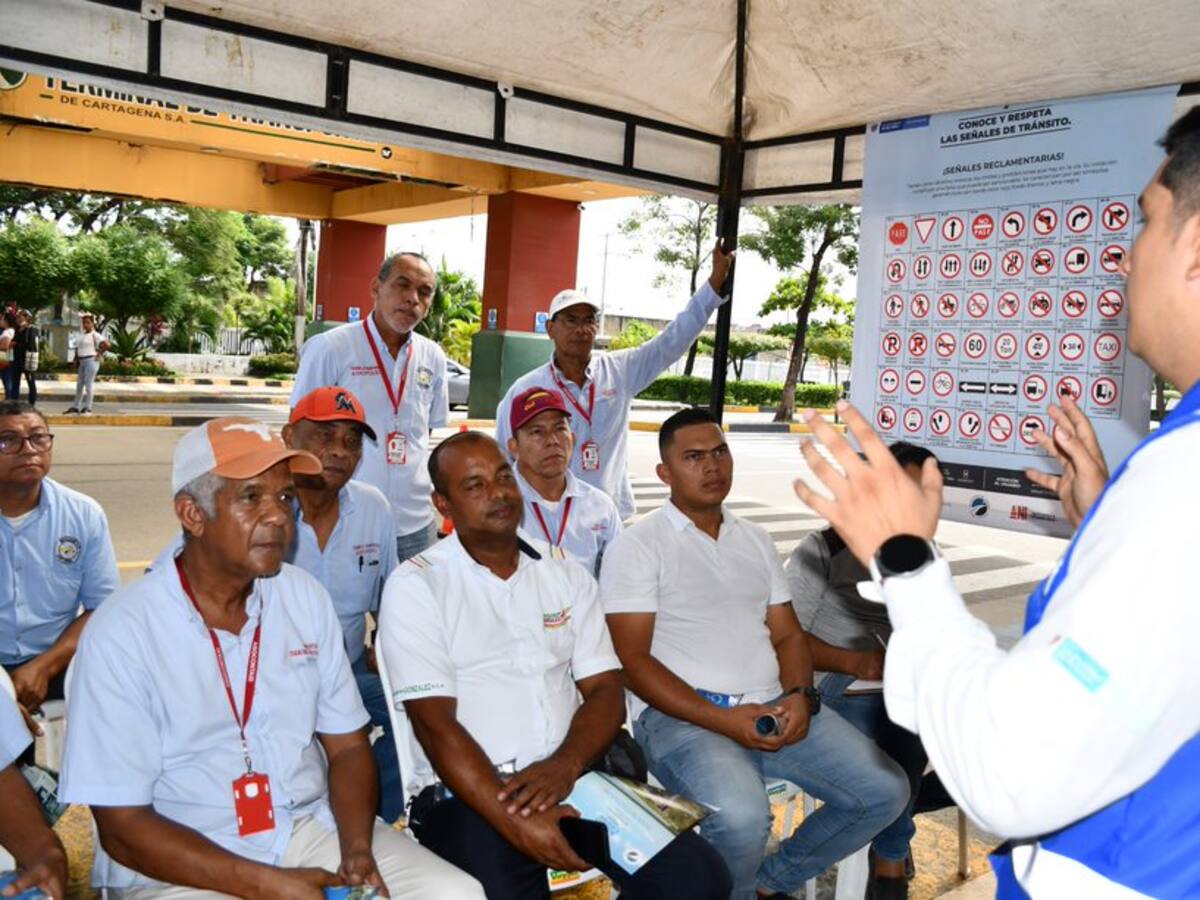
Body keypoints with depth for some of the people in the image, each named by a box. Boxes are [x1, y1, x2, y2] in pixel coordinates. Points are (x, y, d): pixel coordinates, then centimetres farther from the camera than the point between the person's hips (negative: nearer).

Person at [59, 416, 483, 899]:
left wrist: (358, 851, -11)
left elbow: (347, 746, 6)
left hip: (310, 826, 4)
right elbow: (123, 826, -11)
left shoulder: (306, 598, 1)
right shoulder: (122, 632, -12)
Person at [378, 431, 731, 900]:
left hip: (573, 776, 4)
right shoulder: (415, 586, -2)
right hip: (472, 792, -3)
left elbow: (605, 690, 5)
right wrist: (514, 820, -20)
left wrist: (565, 765, -15)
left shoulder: (567, 576, 11)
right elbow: (434, 723, -10)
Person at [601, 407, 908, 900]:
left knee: (885, 790, -4)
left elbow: (788, 636, 15)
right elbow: (631, 660, -9)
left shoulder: (756, 539, 16)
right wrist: (722, 720, -18)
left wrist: (800, 696, -7)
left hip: (773, 707, 7)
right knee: (742, 818, -33)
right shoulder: (638, 545, -3)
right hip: (683, 715, -6)